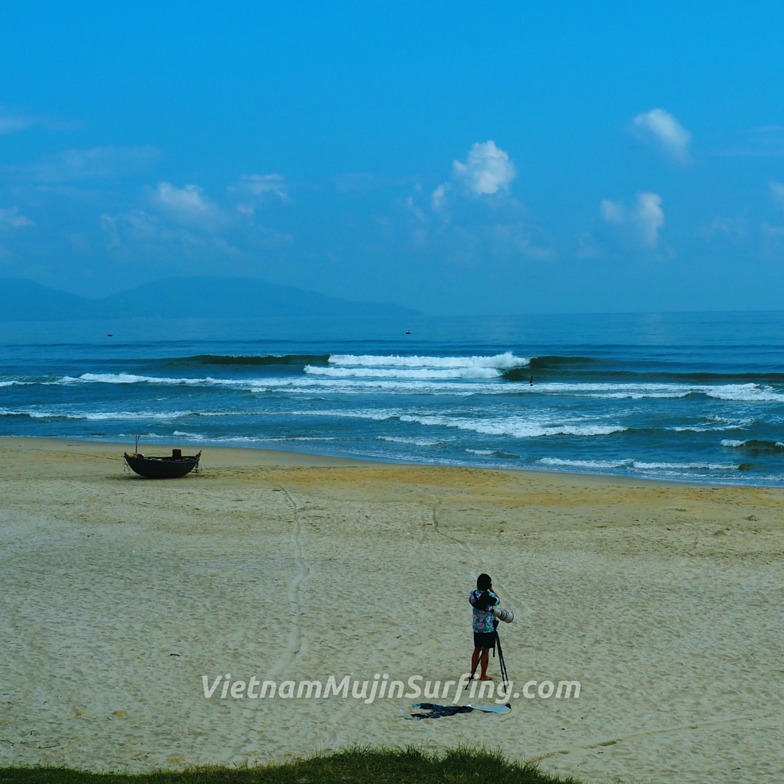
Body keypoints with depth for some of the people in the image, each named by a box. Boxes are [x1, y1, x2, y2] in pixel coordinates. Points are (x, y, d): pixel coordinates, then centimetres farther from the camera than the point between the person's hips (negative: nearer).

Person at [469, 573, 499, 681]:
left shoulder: (472, 594, -5)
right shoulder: (489, 595, -19)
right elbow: (498, 601, -1)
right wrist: (491, 589, 0)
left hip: (476, 627, 5)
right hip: (488, 628, -5)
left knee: (477, 649, 17)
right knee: (485, 651, 5)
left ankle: (473, 672, 23)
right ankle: (483, 675, 11)